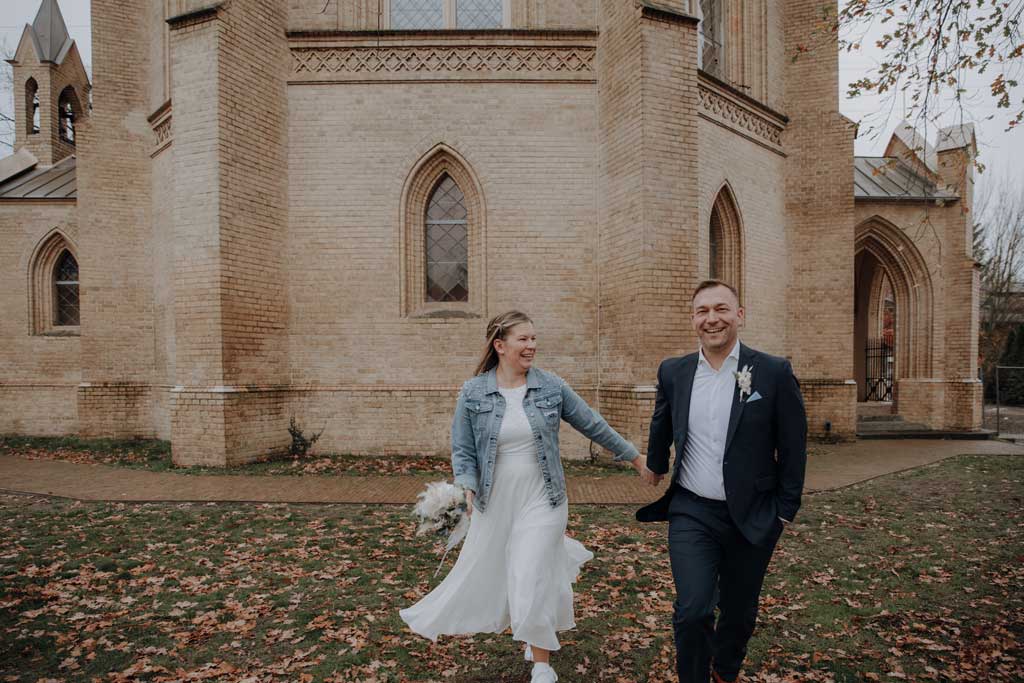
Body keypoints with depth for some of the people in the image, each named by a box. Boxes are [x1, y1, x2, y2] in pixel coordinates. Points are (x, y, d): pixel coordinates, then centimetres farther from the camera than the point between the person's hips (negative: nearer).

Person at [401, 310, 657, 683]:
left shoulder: (551, 386, -5)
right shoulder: (472, 393, -6)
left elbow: (594, 426, 2)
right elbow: (463, 451, -1)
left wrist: (637, 459, 7)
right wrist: (468, 490, -17)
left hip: (541, 499, -1)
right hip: (495, 501, 2)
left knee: (532, 580, 0)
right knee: (482, 571, 17)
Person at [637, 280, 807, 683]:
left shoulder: (775, 373, -9)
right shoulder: (673, 372, -1)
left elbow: (793, 449, -3)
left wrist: (785, 511, -2)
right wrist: (656, 470, 28)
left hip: (751, 516, 0)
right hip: (691, 514, 1)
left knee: (739, 613, 17)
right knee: (692, 612, -9)